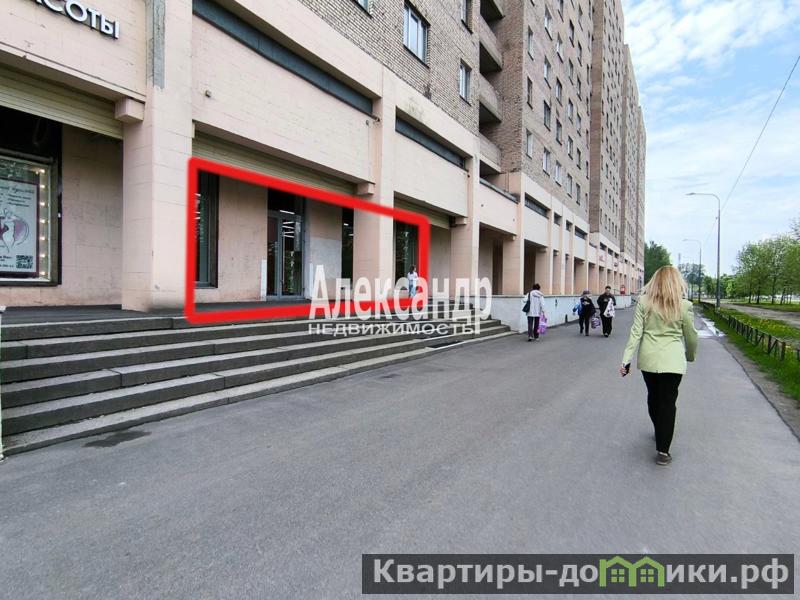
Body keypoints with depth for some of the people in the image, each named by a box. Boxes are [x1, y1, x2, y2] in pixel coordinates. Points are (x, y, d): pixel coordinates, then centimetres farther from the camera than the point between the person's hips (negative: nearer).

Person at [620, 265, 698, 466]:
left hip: (648, 358, 2)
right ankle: (663, 451, 4)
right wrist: (691, 355, 24)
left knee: (653, 396, 21)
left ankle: (660, 434, 42)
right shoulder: (684, 305, -5)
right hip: (672, 360, -2)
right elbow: (691, 336, 5)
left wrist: (626, 359, -6)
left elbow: (636, 332, -7)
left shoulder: (644, 302, -3)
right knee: (668, 402, 4)